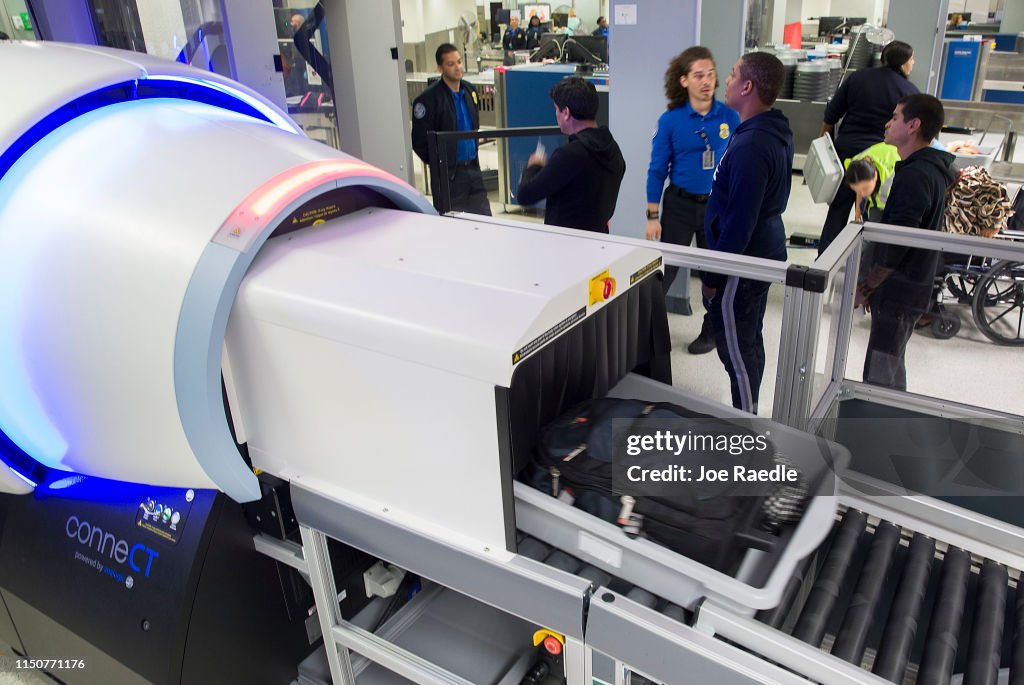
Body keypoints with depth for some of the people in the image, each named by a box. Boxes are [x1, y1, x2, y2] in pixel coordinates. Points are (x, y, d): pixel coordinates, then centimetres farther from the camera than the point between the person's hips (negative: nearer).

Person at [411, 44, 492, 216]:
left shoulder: (470, 91, 8)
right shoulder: (429, 98, -13)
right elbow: (419, 142, -10)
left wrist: (473, 154, 16)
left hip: (473, 168, 6)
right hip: (448, 174, -6)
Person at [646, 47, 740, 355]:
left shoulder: (730, 117, -5)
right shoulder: (670, 120, -8)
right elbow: (657, 170, -4)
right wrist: (653, 216, -6)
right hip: (679, 204, -1)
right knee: (665, 270, 3)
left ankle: (711, 332, 32)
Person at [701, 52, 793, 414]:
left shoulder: (751, 146, -26)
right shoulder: (776, 133, 7)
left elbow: (739, 220, -25)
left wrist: (713, 276, -16)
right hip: (765, 251, 10)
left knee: (736, 350, 1)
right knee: (750, 341, 21)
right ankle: (748, 416, 37)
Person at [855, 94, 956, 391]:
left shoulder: (913, 175, -20)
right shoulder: (935, 169, 11)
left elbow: (896, 243, -24)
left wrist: (867, 286, -13)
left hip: (899, 290, -10)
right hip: (914, 285, 10)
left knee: (879, 376, -5)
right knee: (891, 369, 21)